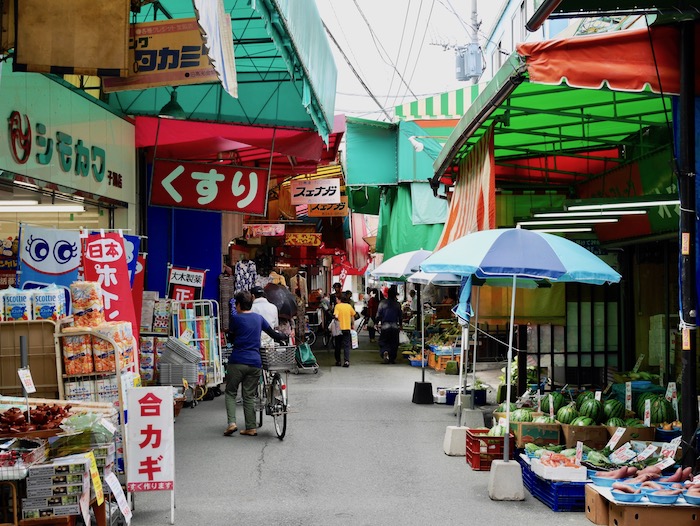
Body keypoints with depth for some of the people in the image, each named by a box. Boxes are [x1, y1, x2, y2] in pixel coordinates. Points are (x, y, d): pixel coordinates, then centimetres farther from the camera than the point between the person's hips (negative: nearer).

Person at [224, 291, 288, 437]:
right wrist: (283, 338, 42)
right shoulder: (258, 318, 10)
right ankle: (251, 428, 8)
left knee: (230, 393, 8)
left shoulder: (236, 318, -3)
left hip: (237, 362, -4)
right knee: (249, 396, 10)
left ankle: (232, 422, -7)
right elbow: (272, 333, 23)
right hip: (255, 362, 4)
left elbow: (231, 339, 8)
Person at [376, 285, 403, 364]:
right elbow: (400, 316, 6)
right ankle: (393, 358, 13)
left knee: (383, 342, 7)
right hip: (395, 326, 1)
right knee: (394, 343, 11)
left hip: (385, 326, -1)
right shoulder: (398, 304, -1)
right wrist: (400, 324, 20)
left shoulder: (382, 303, -5)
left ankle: (385, 352, -22)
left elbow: (378, 315, -4)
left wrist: (377, 322, 10)